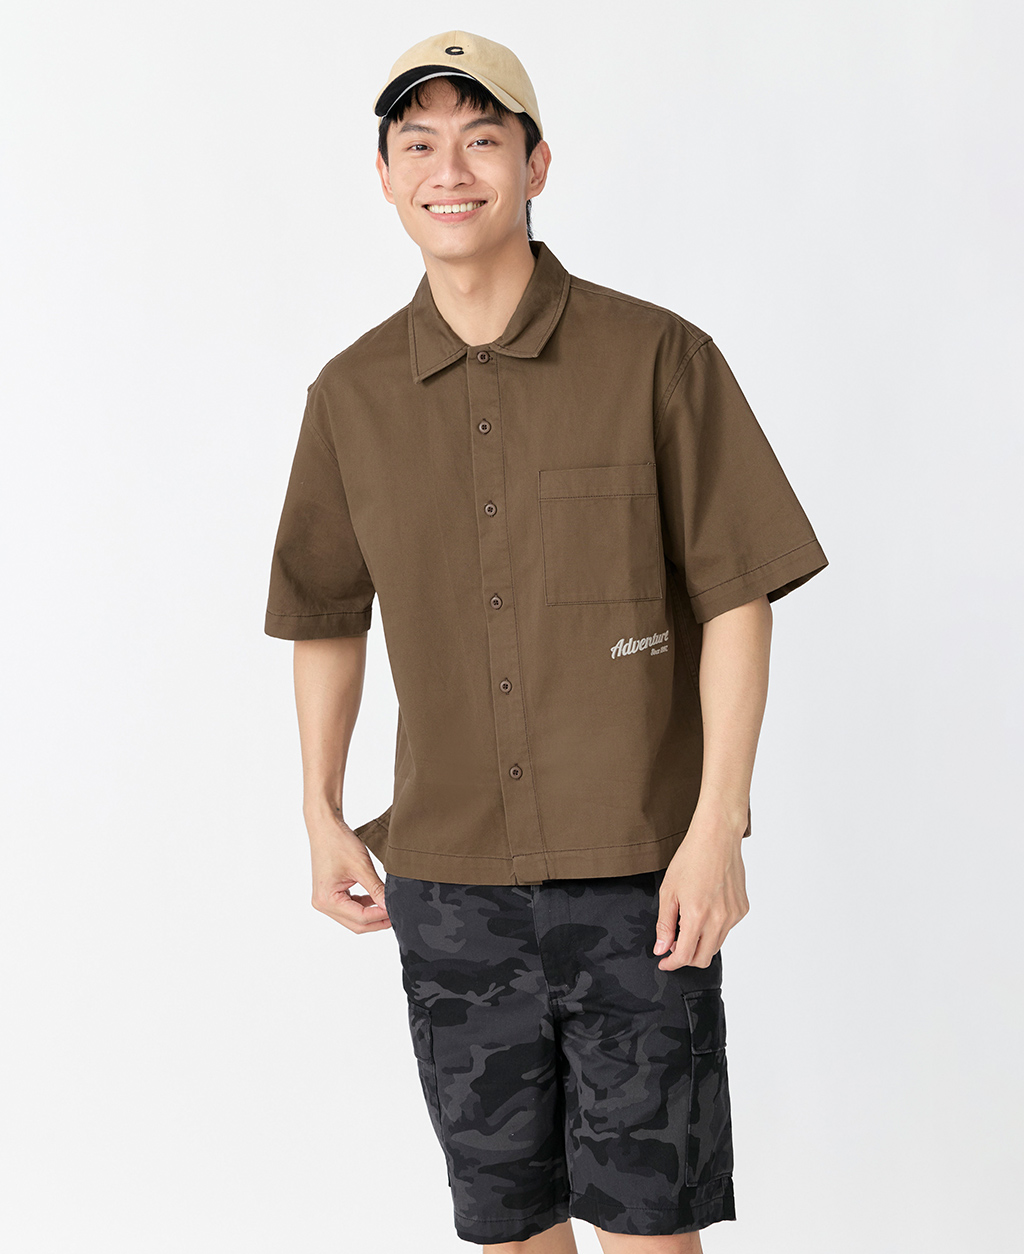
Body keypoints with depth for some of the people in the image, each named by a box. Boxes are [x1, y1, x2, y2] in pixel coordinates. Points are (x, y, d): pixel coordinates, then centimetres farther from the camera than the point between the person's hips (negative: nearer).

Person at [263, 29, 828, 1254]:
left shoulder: (658, 357, -6)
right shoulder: (352, 395, 3)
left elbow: (736, 596, -6)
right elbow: (325, 611, 15)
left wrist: (716, 827, -12)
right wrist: (323, 819, 11)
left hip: (639, 866, -3)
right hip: (450, 877, 3)